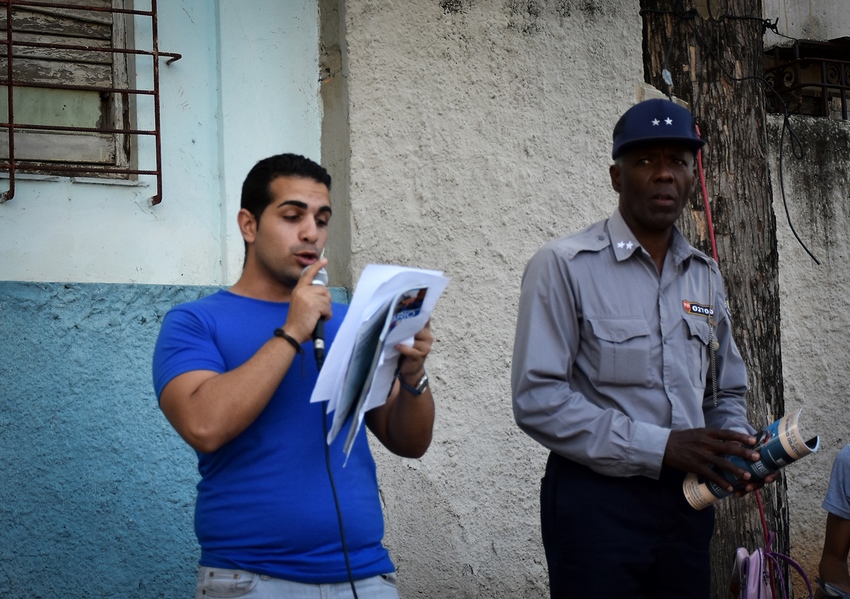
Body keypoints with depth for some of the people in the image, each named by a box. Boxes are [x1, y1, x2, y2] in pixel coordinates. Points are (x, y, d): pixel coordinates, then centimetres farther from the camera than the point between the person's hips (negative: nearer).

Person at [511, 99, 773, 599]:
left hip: (687, 503, 6)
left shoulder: (705, 276, 13)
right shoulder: (564, 266, -7)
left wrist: (739, 445, -2)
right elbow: (538, 399, -15)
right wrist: (661, 446, -20)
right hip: (597, 502, -6)